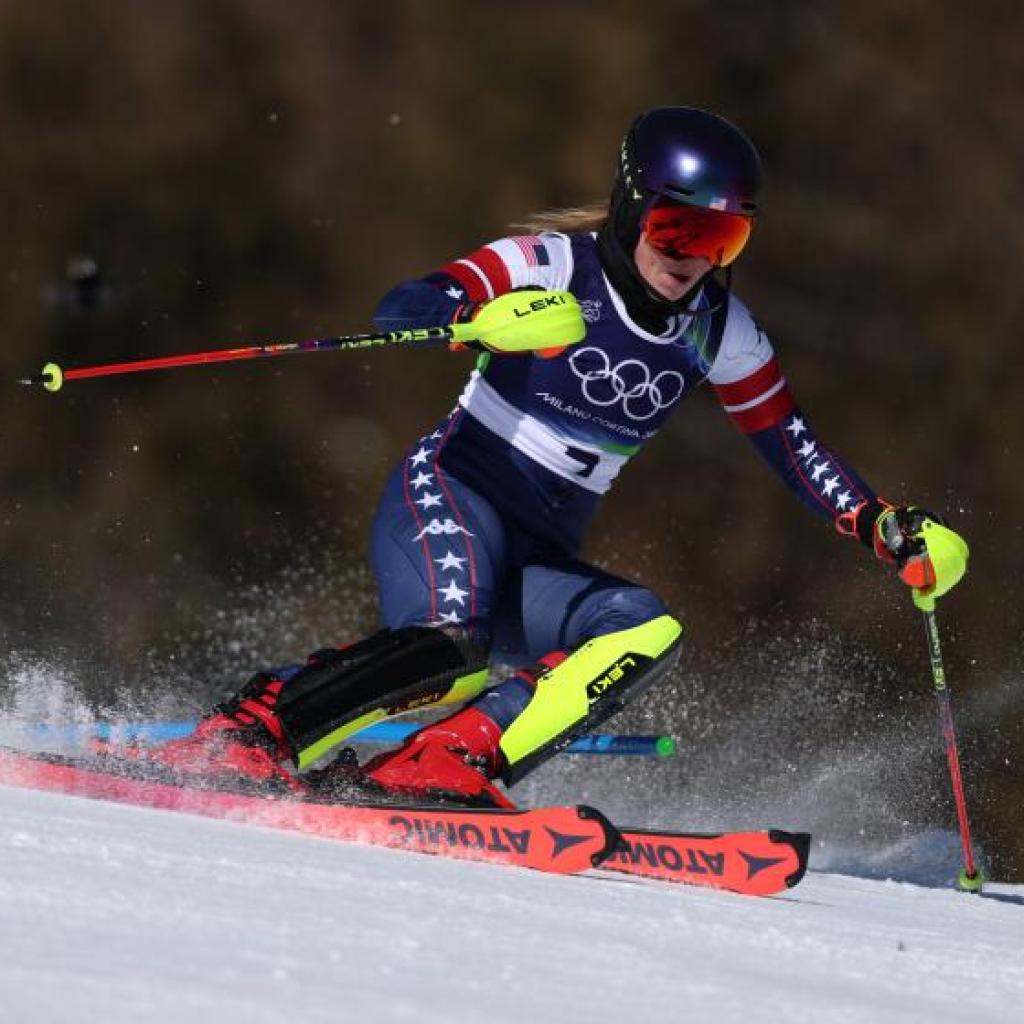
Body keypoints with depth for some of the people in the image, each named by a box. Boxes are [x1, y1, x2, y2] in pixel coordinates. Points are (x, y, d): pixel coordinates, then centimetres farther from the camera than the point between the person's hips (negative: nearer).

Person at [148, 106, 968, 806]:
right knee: (453, 645, -35)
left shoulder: (717, 330, 6)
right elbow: (398, 311, -22)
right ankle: (249, 731, -26)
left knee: (646, 632, -26)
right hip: (451, 495, -6)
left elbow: (791, 443, 15)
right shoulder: (553, 268, -11)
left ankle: (442, 766, -32)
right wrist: (487, 317, -43)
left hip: (539, 560, 6)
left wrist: (891, 529, 2)